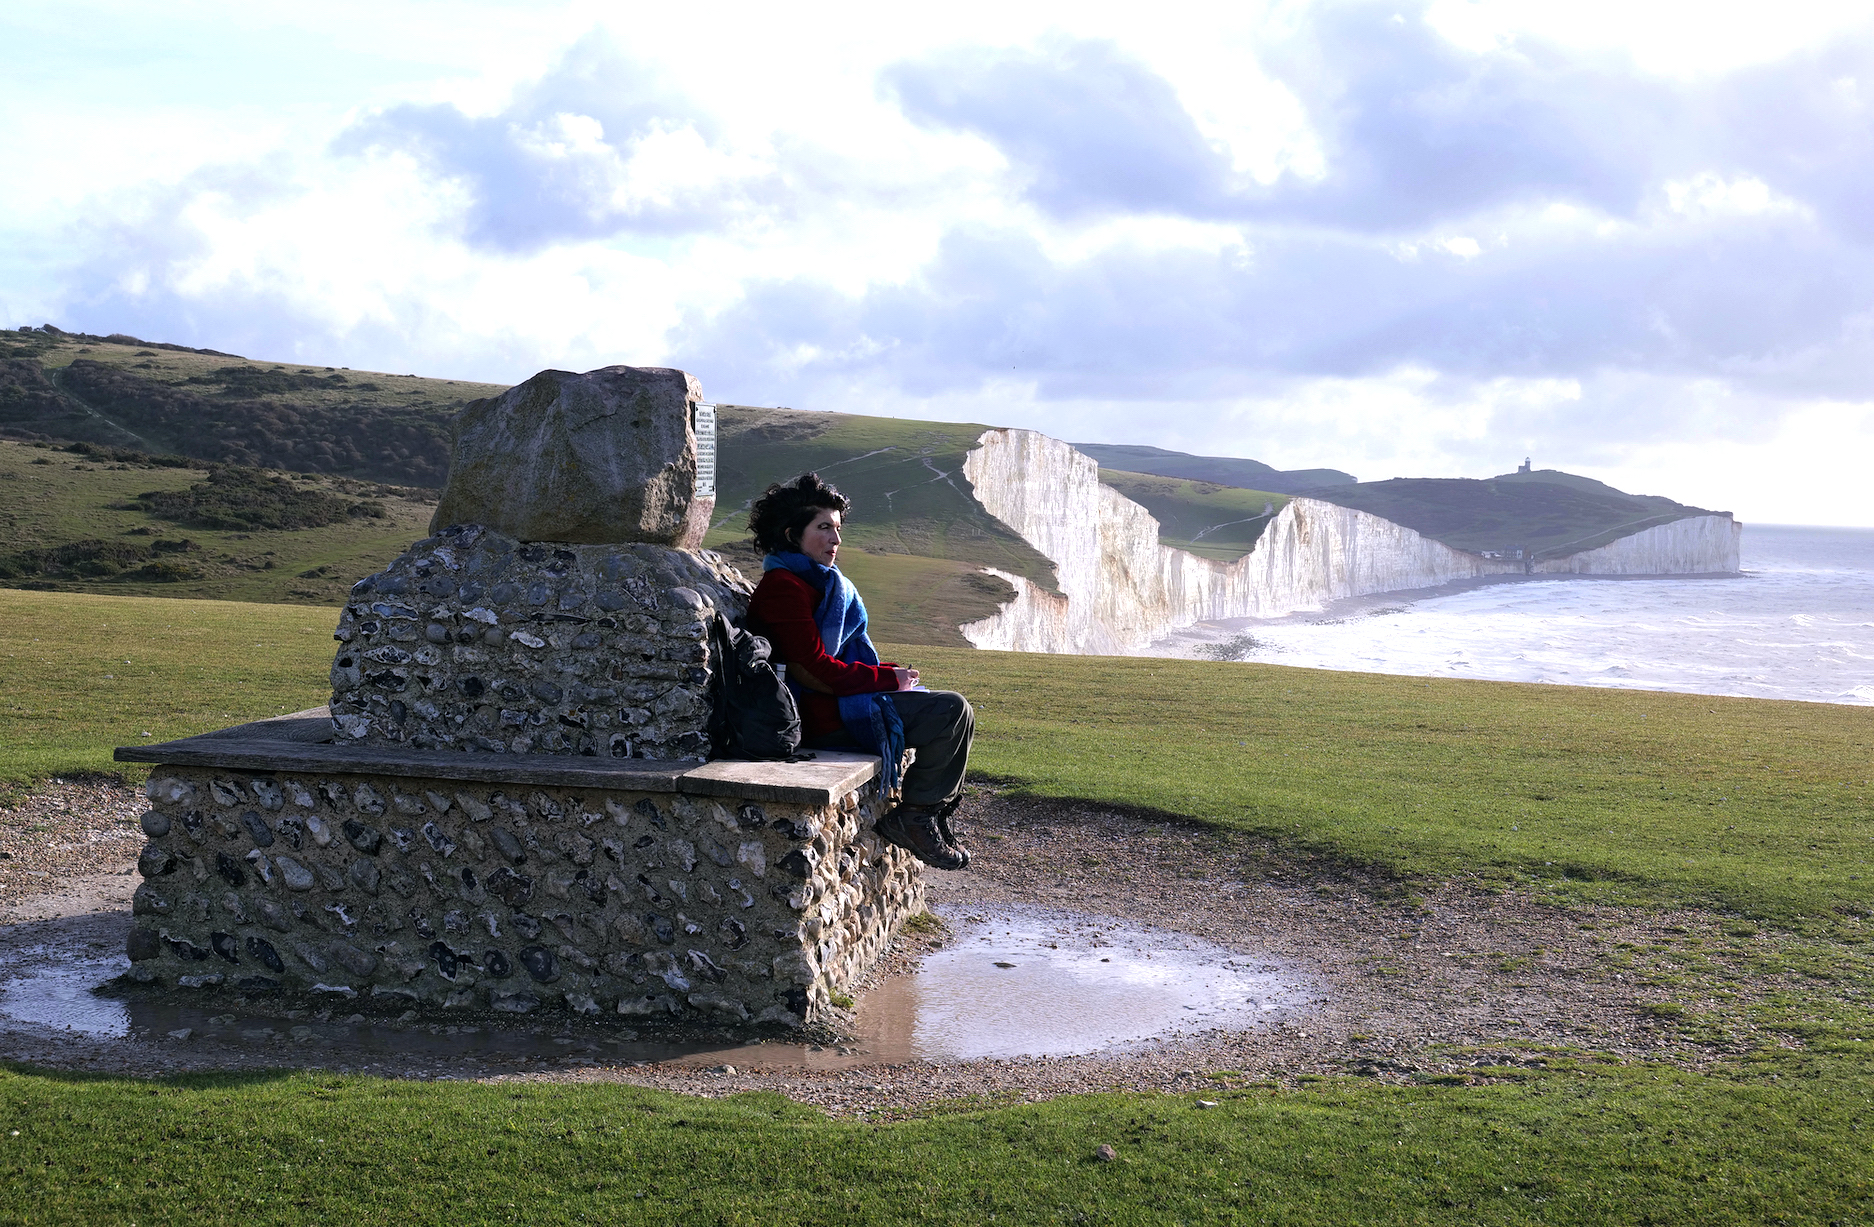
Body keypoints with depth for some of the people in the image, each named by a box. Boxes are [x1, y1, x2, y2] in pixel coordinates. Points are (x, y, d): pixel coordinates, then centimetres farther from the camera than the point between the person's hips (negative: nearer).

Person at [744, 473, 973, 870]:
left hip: (840, 700, 11)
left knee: (954, 713, 10)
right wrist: (889, 678, -12)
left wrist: (891, 673, 4)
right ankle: (913, 816, -8)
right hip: (823, 717, -11)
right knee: (951, 710, -17)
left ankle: (932, 815, 9)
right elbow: (814, 669, -20)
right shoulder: (783, 587, -14)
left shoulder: (817, 581, 19)